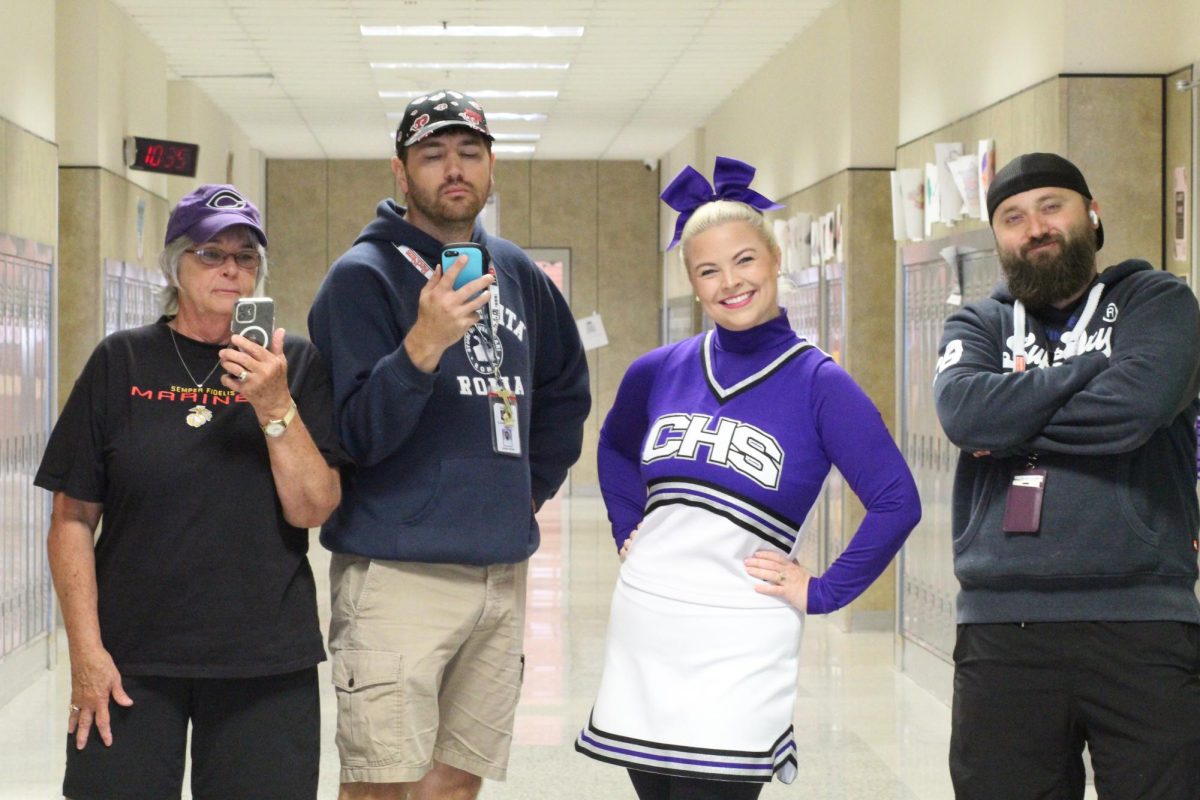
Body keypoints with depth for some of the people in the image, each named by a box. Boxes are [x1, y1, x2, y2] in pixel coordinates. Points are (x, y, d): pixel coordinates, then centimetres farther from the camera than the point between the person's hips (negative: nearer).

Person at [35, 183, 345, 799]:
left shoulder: (296, 365, 4)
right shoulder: (122, 362, 2)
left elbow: (313, 511, -4)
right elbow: (73, 519, 1)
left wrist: (275, 406, -16)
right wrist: (85, 650, -5)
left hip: (267, 660, 1)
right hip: (131, 658, 0)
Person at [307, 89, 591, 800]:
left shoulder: (518, 275, 13)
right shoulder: (363, 276, -5)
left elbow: (566, 393, 30)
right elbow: (353, 434, -14)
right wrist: (424, 344, -27)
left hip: (502, 573, 6)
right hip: (398, 572, -6)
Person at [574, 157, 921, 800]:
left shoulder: (818, 383, -7)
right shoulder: (659, 372, 5)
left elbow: (897, 503, -12)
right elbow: (615, 446, 27)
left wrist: (823, 592, -10)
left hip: (738, 646, -4)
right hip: (641, 628, 4)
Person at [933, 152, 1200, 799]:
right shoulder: (978, 327, 16)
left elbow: (1134, 404, -13)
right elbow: (965, 411, -7)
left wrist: (1012, 424, -4)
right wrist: (1091, 366, -6)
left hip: (1141, 624, -2)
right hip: (1002, 628, 3)